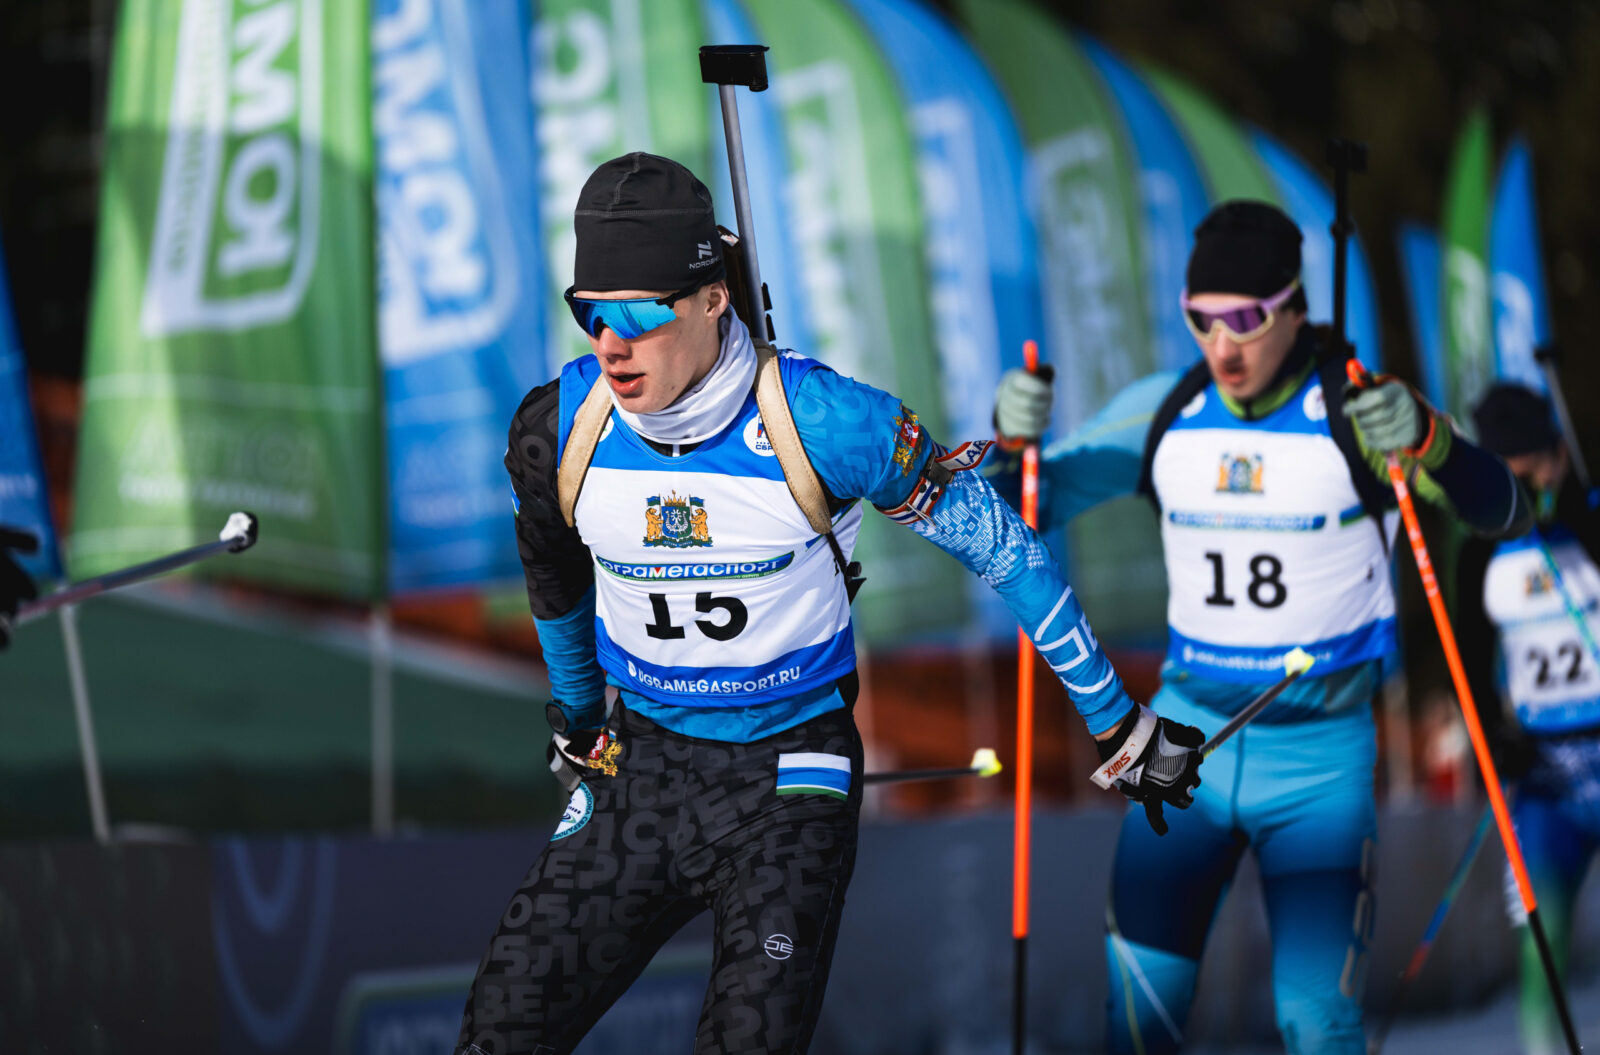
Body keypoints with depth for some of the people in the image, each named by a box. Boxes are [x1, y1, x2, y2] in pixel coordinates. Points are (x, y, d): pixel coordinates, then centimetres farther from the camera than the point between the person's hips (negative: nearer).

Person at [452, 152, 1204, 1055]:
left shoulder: (824, 422, -20)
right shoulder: (557, 430, -8)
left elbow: (999, 545, -8)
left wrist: (1118, 726, -1)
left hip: (788, 780, -4)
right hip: (639, 772, 4)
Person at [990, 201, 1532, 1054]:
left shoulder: (1359, 412, -12)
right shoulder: (1165, 412, -1)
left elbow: (1503, 512, -20)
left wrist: (1425, 442, -40)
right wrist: (1013, 439, -16)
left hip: (1320, 759, -3)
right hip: (1189, 738, 3)